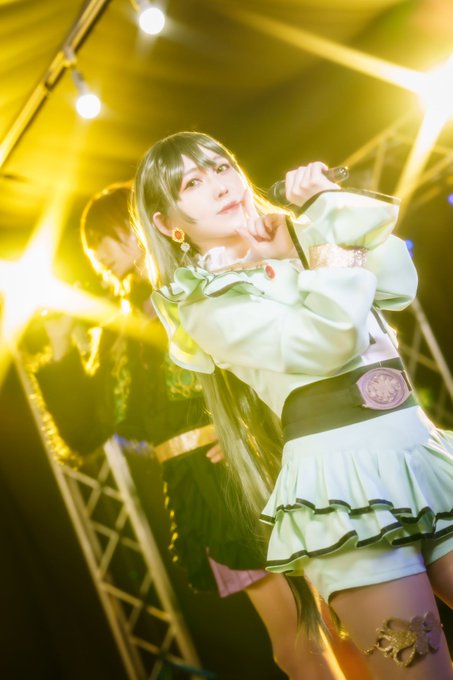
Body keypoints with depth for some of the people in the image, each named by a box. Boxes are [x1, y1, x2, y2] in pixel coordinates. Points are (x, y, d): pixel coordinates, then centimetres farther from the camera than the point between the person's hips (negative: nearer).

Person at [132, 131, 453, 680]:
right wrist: (336, 262, -2)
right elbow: (323, 344, -15)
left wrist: (327, 204, 4)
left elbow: (399, 286, 4)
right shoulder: (206, 301, -1)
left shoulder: (303, 243, 18)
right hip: (341, 470, -6)